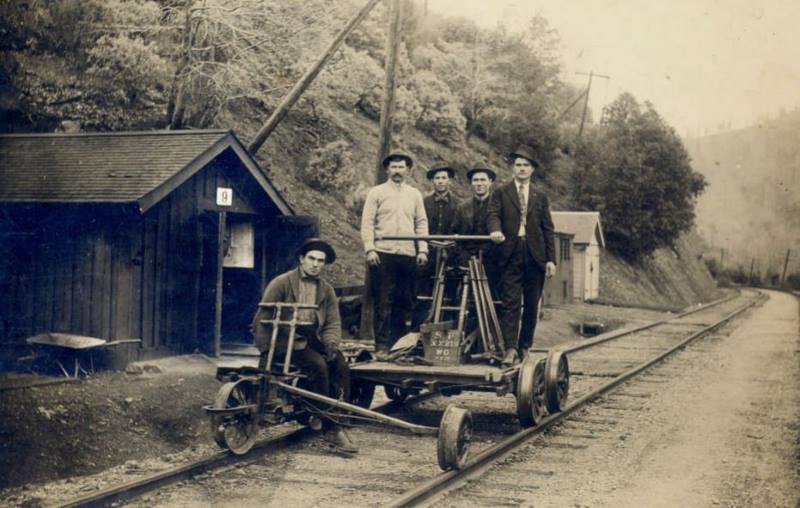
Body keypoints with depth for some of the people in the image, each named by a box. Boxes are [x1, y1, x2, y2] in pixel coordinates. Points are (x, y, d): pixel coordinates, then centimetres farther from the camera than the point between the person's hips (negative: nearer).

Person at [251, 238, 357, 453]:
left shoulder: (326, 290, 13)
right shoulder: (281, 283, -2)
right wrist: (264, 348, -12)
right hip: (286, 340, -5)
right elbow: (263, 316, -5)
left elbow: (333, 323, 7)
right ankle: (329, 428, -23)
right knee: (318, 365, -30)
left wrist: (331, 342, -14)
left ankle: (339, 424, -19)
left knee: (341, 365, -23)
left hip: (314, 339, 5)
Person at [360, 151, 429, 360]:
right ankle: (381, 346, 0)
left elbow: (421, 223, 12)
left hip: (408, 255, 3)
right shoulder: (376, 193, 6)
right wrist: (369, 249, -10)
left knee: (403, 303, 4)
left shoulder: (414, 195, 15)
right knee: (382, 302, -3)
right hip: (383, 254, -3)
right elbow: (367, 223, 1)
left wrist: (422, 250, 2)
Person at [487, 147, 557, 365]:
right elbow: (493, 214, -5)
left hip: (535, 256, 3)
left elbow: (548, 229, 12)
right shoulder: (501, 193, 10)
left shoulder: (540, 197, 16)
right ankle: (510, 349, -12)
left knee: (531, 305, 5)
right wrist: (495, 230, -29)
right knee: (510, 303, -9)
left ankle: (524, 347, 14)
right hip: (510, 255, -3)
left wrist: (551, 259, 4)